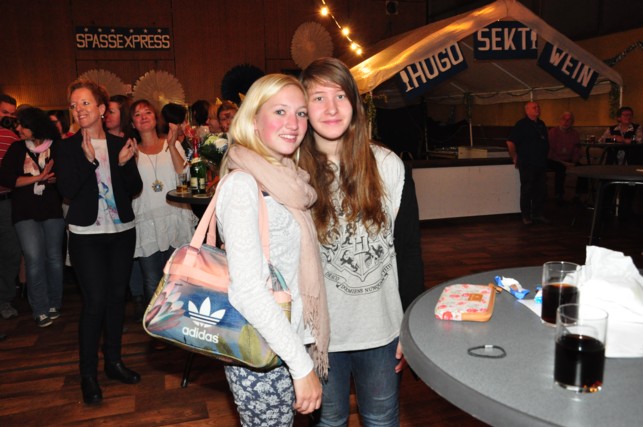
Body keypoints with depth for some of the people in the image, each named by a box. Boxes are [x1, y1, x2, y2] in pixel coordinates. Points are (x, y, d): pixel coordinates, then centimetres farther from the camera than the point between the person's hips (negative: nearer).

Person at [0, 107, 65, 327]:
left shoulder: (57, 147, -2)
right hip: (25, 212, 0)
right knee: (34, 259, -7)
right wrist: (38, 178, -13)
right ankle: (41, 310, 5)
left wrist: (55, 178, -23)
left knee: (54, 258, 7)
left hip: (53, 210, 0)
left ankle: (54, 305, 23)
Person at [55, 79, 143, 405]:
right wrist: (88, 158, -23)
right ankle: (88, 373, 9)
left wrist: (124, 163, -15)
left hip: (122, 231, 3)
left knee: (117, 296, 11)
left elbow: (135, 188, 2)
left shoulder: (120, 144, 4)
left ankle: (113, 360, 27)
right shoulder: (68, 148, -2)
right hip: (87, 234, -3)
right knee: (94, 301, -6)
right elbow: (67, 190, -12)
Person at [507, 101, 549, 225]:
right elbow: (510, 142, -13)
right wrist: (515, 157, -7)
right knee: (527, 191, 1)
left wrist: (544, 157, 18)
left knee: (541, 190, 10)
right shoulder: (521, 124, -8)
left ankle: (537, 214, 21)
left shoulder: (541, 124, 14)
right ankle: (526, 216, 10)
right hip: (527, 165, -7)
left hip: (541, 164, 7)